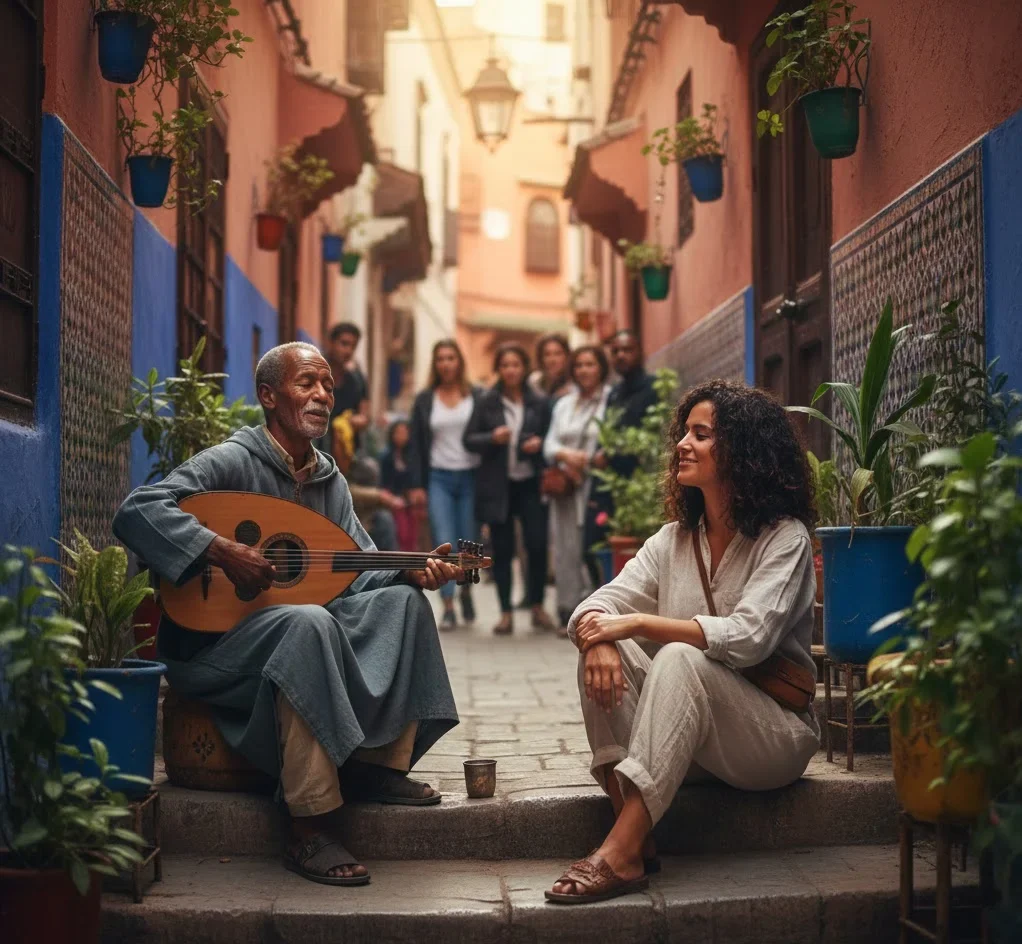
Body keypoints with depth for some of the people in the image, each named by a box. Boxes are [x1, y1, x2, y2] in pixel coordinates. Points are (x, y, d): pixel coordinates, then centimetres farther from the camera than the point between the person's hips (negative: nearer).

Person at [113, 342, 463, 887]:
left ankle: (381, 764, -6)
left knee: (403, 601, -5)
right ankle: (311, 831, -35)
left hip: (303, 629, 8)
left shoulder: (330, 480, 11)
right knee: (308, 623, -37)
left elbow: (361, 569, 7)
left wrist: (412, 572, -13)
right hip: (211, 645, -8)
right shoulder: (231, 462, -12)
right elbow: (138, 510, -25)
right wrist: (224, 552, -33)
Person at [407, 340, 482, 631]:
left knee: (469, 541, 4)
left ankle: (466, 590, 30)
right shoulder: (424, 400, 8)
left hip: (470, 477, -1)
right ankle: (448, 607, -5)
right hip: (438, 478, 1)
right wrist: (416, 485, 0)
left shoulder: (477, 397, 3)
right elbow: (416, 445, 7)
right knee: (444, 544, -8)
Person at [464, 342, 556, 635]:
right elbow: (469, 439, 3)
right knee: (502, 550, 4)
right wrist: (492, 438, -15)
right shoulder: (486, 402, 3)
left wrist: (539, 443, -8)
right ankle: (506, 613, 12)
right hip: (497, 486, 0)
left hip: (531, 483, 0)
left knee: (537, 545, -6)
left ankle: (537, 608, 11)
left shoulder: (540, 403, 5)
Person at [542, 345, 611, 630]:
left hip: (597, 486, -6)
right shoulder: (564, 404, 22)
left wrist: (585, 462, -13)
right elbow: (550, 444, 15)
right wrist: (567, 456, -5)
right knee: (566, 548, 2)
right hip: (566, 487, 6)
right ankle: (569, 612, 7)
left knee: (592, 548, -12)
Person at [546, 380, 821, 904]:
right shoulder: (675, 538, 9)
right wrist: (598, 637, -27)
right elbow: (596, 607, -1)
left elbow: (746, 639, -25)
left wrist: (635, 623, -25)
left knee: (680, 658, -33)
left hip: (774, 734, -6)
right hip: (690, 740, 6)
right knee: (603, 652, -18)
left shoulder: (784, 538, -10)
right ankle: (633, 835, -28)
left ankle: (622, 852, -40)